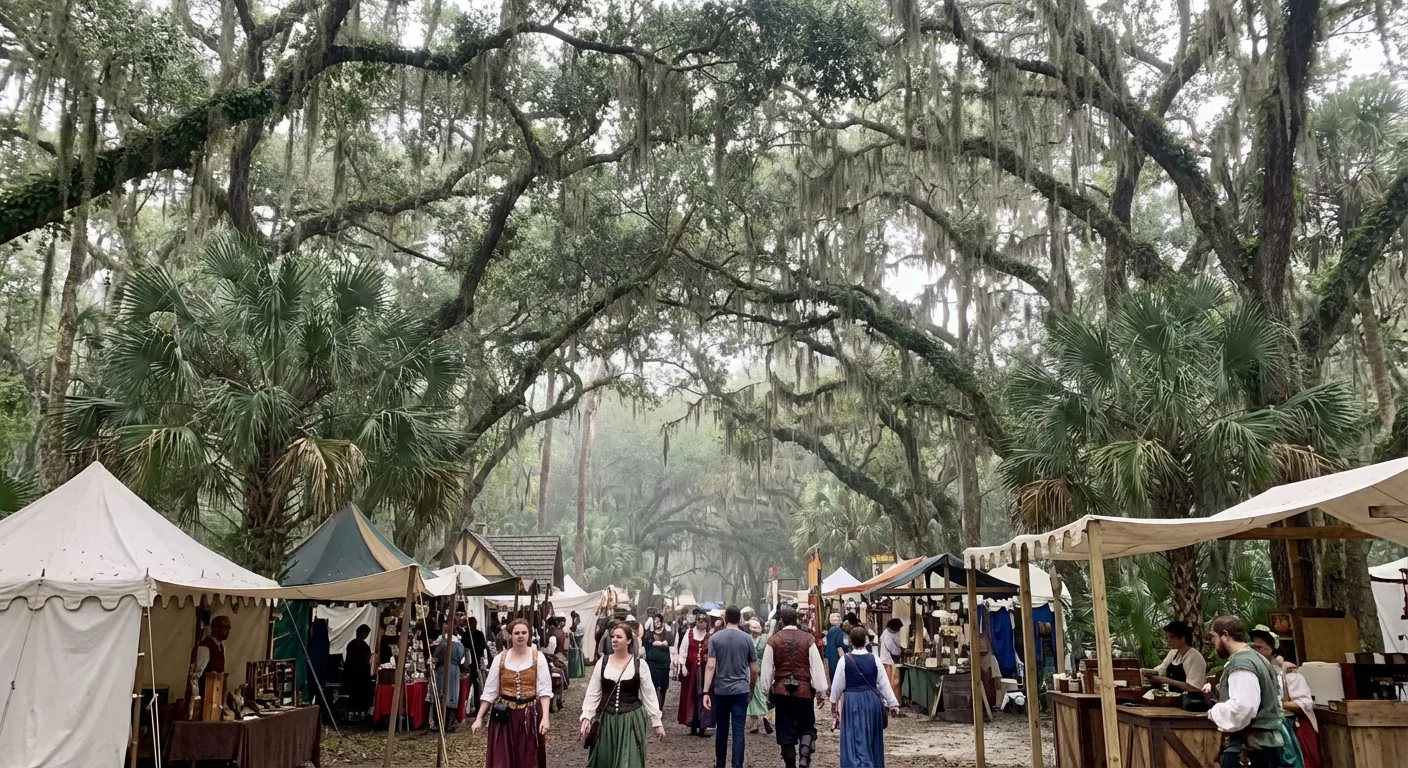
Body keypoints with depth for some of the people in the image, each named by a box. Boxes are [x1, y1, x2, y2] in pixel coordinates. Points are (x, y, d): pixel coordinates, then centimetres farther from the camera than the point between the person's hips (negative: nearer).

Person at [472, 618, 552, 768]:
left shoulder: (538, 657, -4)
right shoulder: (500, 659, 0)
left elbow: (544, 690, -8)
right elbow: (489, 691, 3)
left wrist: (545, 717, -18)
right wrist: (479, 718, 0)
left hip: (530, 715, -1)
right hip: (504, 716, 1)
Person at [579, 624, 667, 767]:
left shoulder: (639, 664, -5)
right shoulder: (602, 662, 0)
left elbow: (649, 695, -2)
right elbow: (592, 693, 1)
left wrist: (657, 722, -3)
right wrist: (586, 717, -9)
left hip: (631, 719, -2)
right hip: (606, 719, 2)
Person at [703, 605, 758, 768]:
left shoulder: (715, 638, -4)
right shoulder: (747, 638, -1)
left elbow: (711, 666, -10)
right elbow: (754, 669, 3)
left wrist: (706, 692, -10)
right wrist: (751, 689, 18)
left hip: (720, 690, 1)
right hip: (741, 690, -1)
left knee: (722, 729, 15)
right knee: (738, 731, 0)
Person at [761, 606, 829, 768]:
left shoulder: (773, 641, -4)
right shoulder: (808, 639, -5)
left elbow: (767, 669, 0)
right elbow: (817, 666, -5)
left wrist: (767, 689, 13)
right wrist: (821, 691, 2)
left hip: (781, 690, 0)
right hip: (804, 689, 0)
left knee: (786, 731, 10)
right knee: (806, 728, 12)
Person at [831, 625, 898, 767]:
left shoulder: (844, 660, -9)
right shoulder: (874, 659, -4)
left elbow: (837, 685, -2)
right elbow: (884, 684, 0)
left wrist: (834, 702, 14)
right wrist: (893, 704, 9)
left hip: (852, 702, -3)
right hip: (872, 700, 3)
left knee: (856, 740, -1)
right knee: (872, 740, 19)